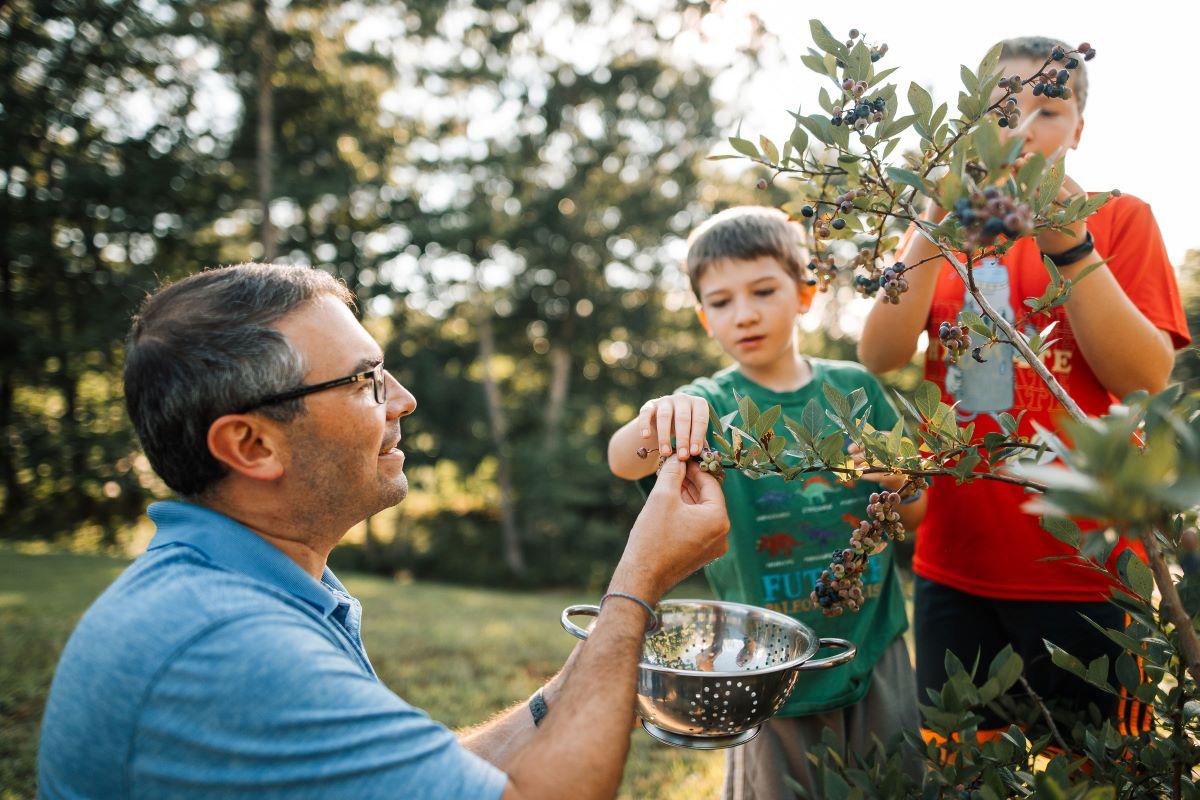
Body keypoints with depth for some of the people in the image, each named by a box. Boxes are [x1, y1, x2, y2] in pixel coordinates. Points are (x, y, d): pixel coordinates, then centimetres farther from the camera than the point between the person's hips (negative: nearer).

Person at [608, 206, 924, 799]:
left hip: (873, 648, 3)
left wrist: (896, 476, -16)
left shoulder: (854, 388, -1)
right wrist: (656, 422, -52)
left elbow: (914, 515, 7)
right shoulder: (711, 404, -10)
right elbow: (622, 461, -30)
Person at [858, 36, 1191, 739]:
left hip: (1084, 569, -2)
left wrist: (1071, 247, -21)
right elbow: (879, 358, -6)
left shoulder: (1120, 217, 2)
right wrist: (937, 233, -17)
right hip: (954, 568, 3)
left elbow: (1146, 378, -11)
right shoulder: (938, 230, 10)